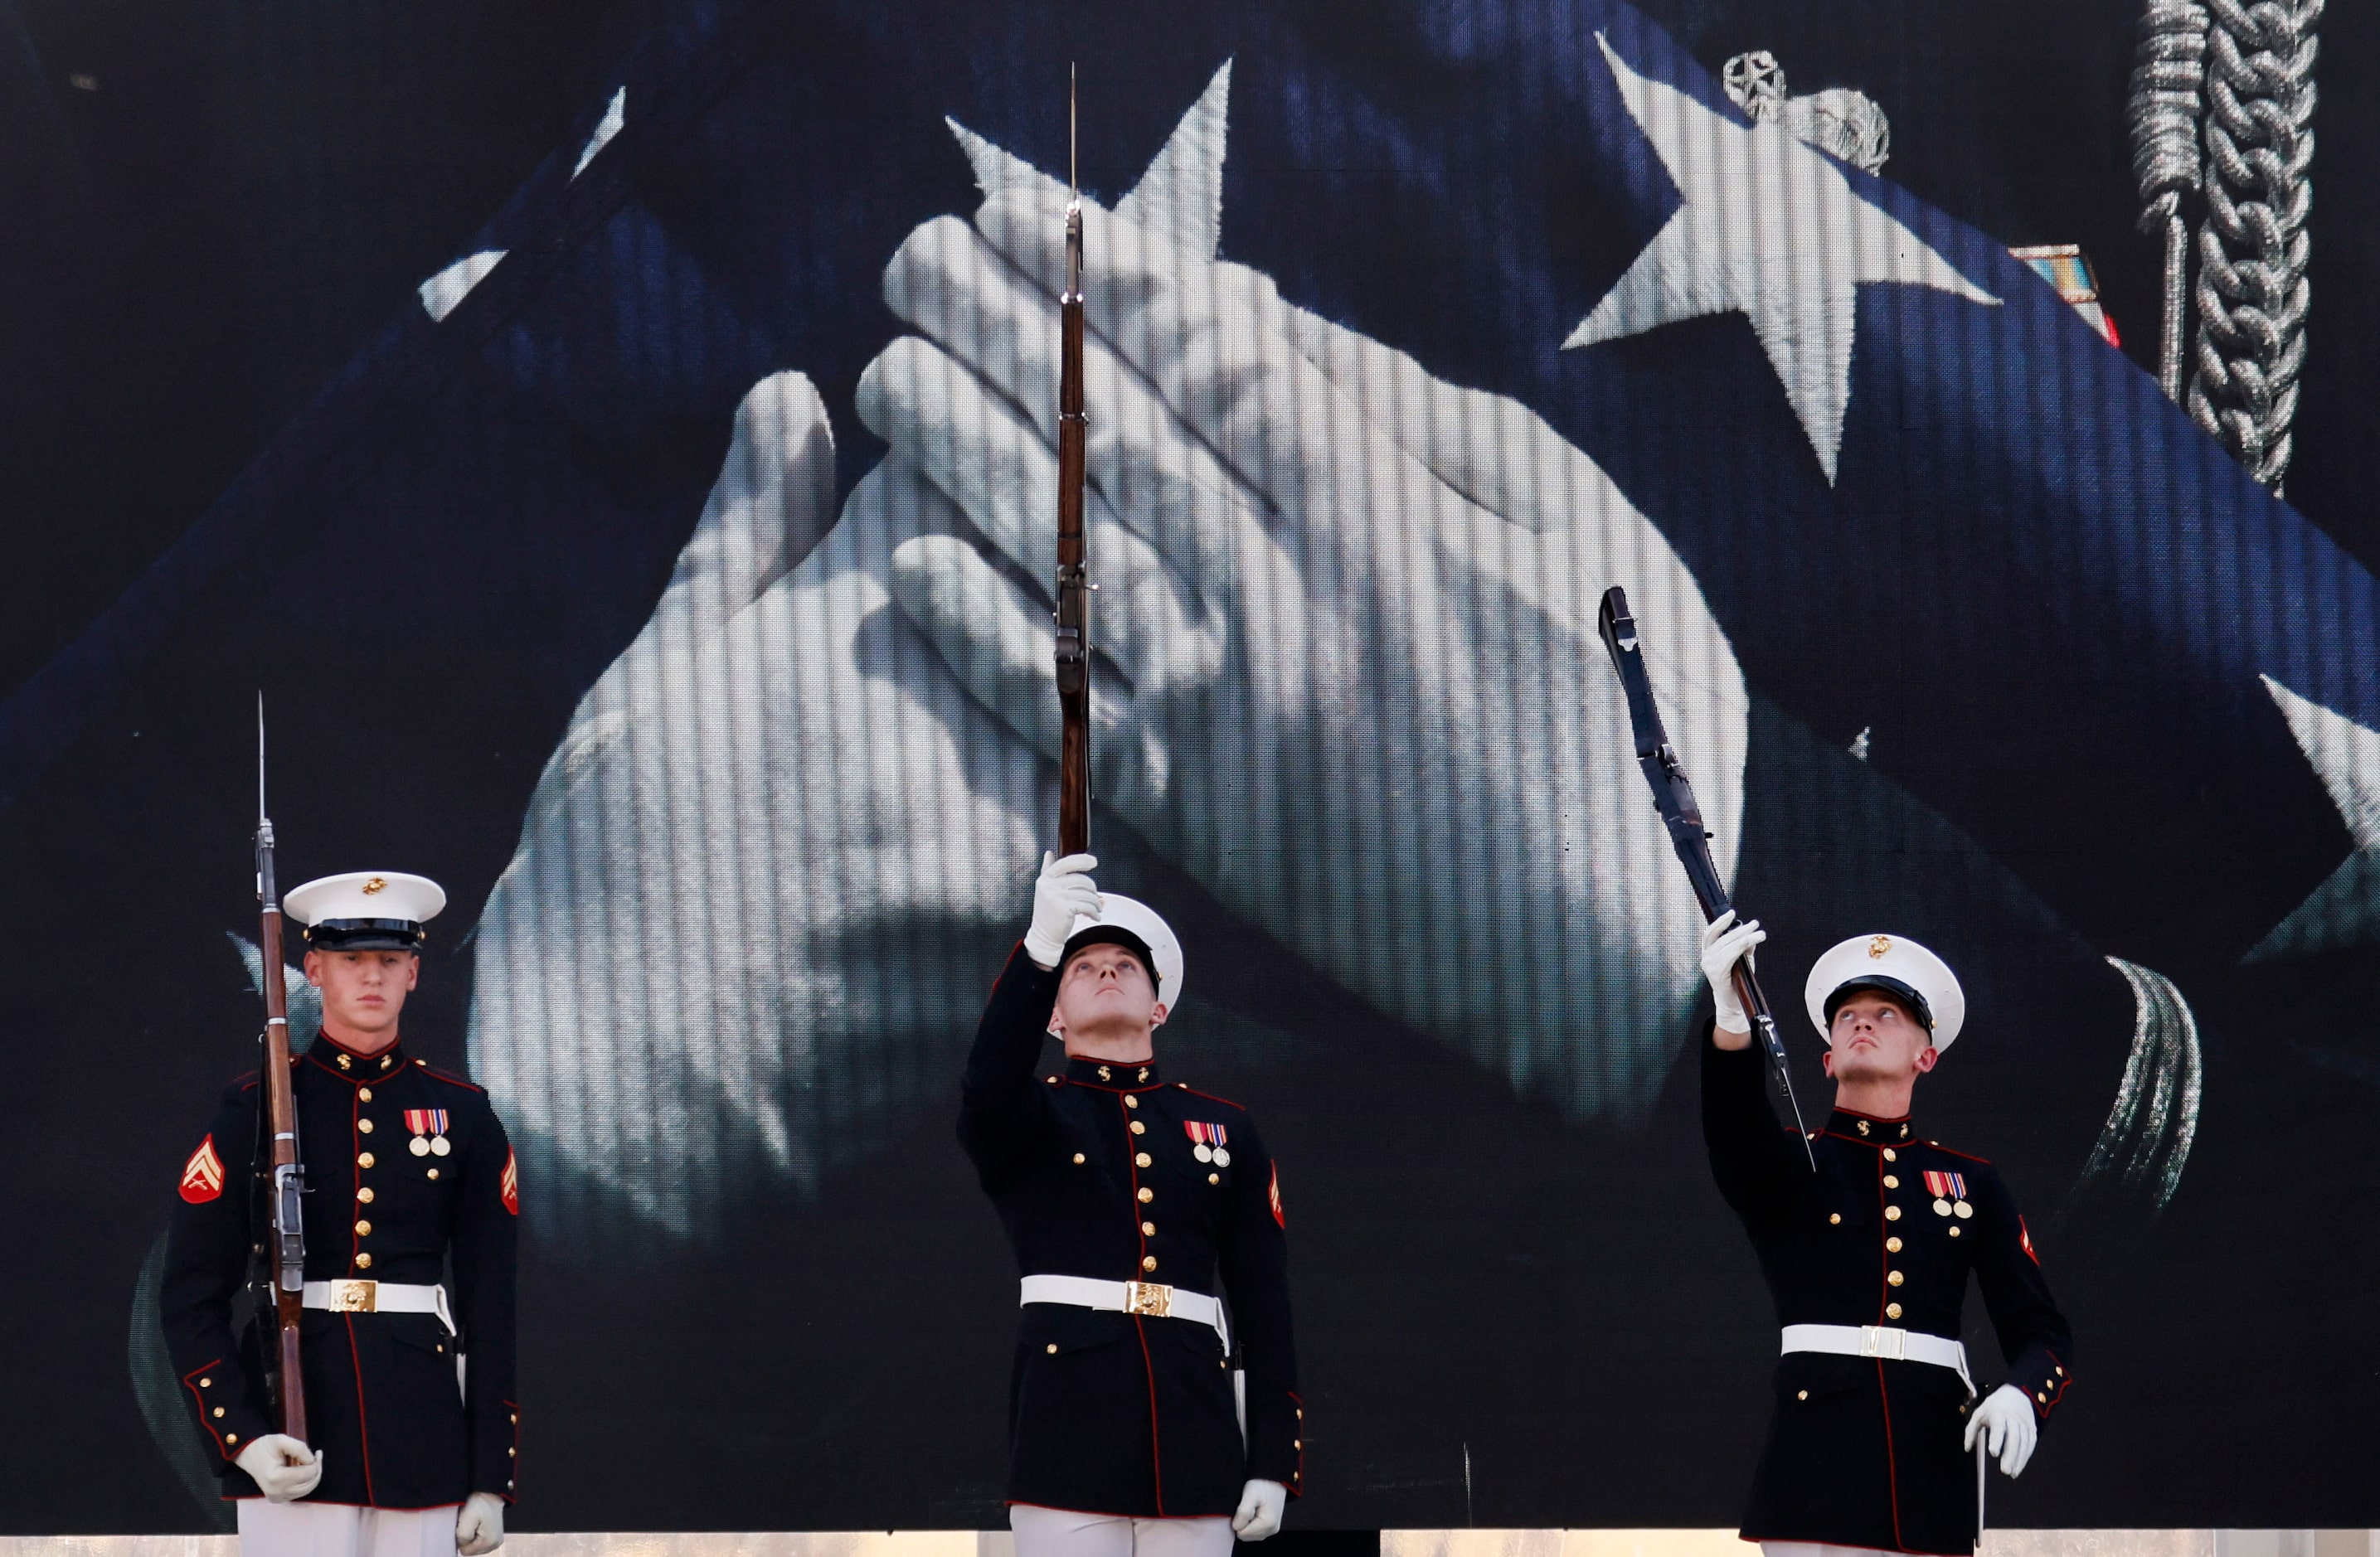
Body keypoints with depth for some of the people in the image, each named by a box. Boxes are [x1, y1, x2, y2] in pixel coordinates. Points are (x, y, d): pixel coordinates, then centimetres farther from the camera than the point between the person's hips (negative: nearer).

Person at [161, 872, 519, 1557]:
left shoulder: (462, 1117, 9)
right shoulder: (255, 1112, 2)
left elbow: (491, 1305, 10)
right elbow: (190, 1296, 1)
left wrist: (491, 1480, 5)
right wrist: (243, 1440, -12)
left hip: (422, 1438, 2)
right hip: (291, 1444, -2)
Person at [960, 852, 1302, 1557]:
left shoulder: (1228, 1132, 17)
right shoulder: (1030, 1114, 11)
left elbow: (1265, 1307, 12)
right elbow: (987, 1090, -17)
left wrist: (1274, 1462, 4)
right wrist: (1039, 947, -31)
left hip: (1194, 1437, 2)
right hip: (1069, 1438, -2)